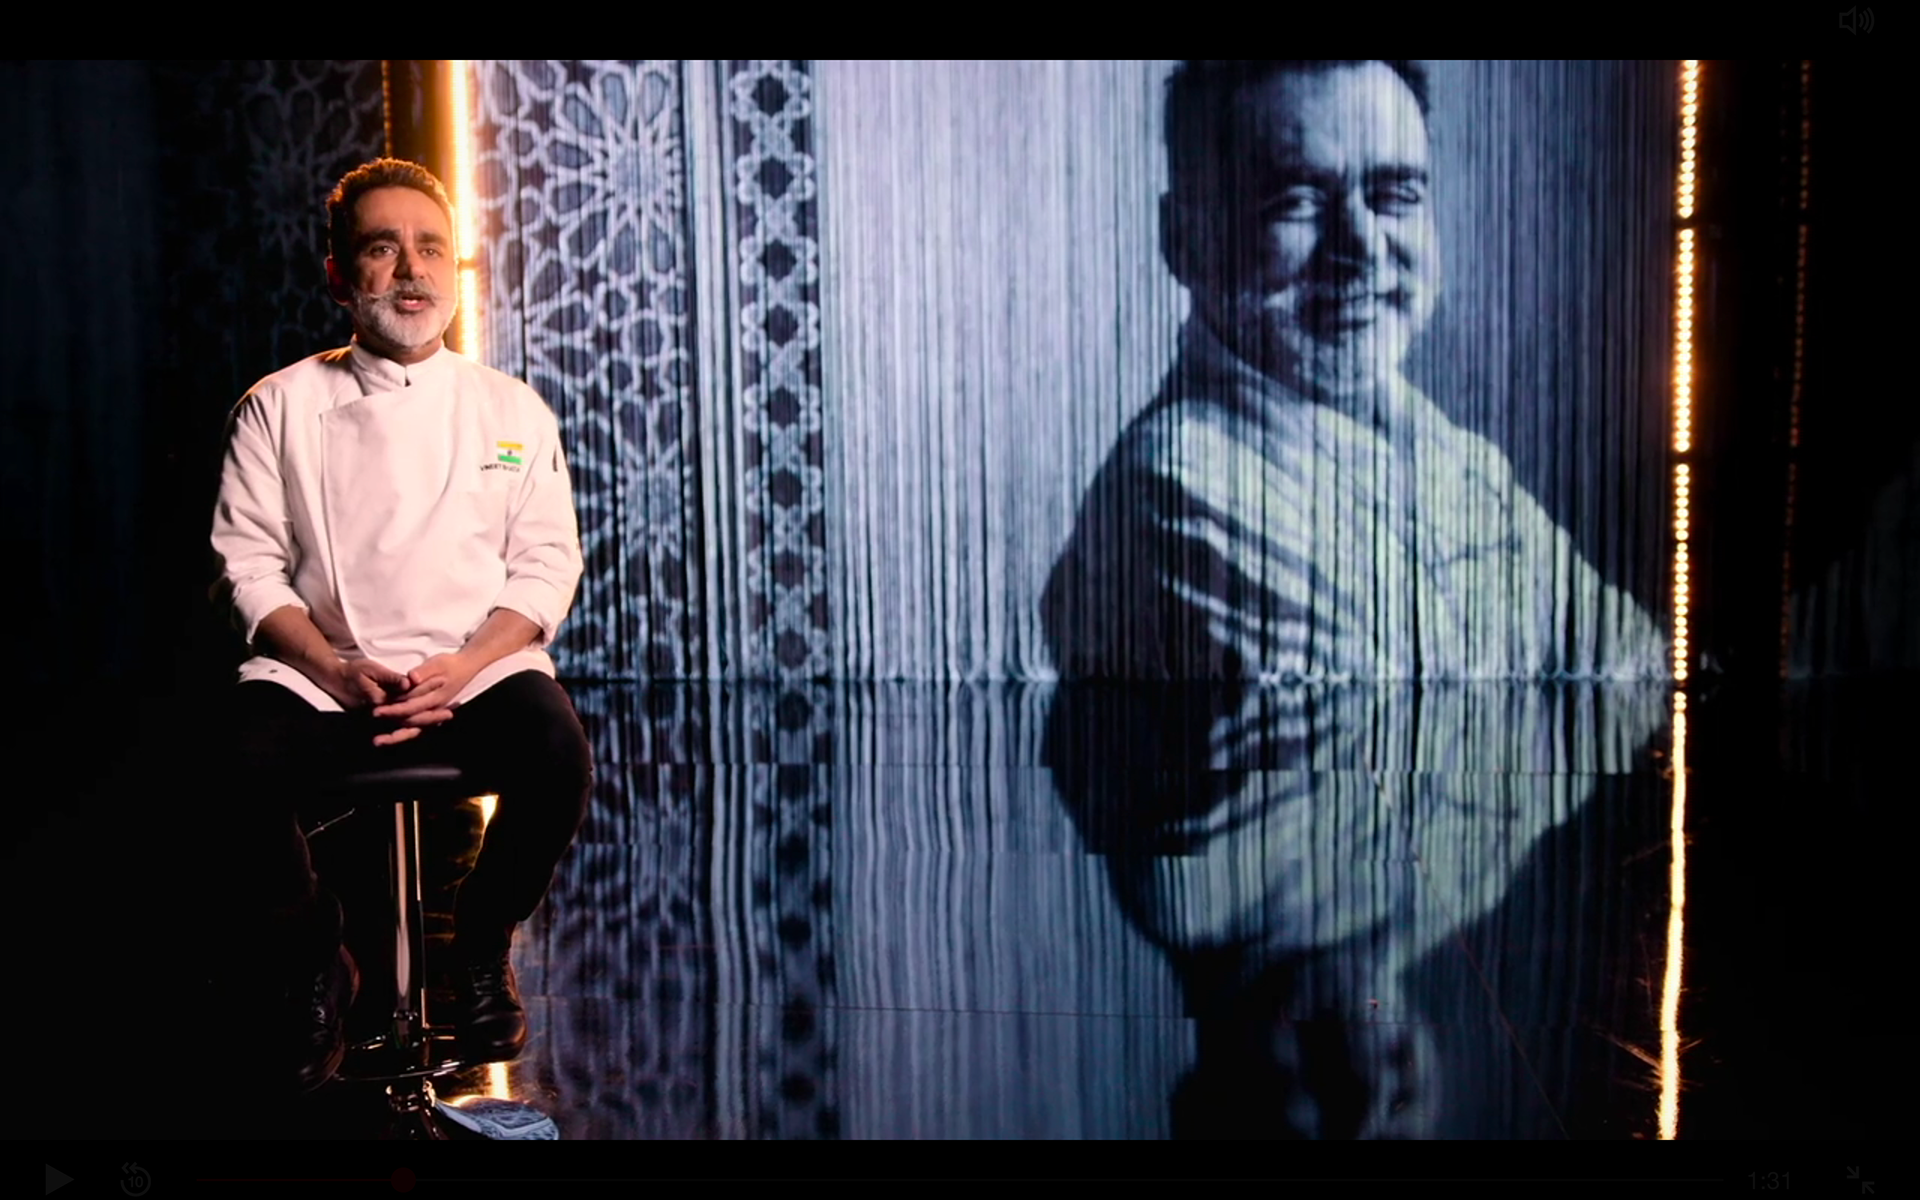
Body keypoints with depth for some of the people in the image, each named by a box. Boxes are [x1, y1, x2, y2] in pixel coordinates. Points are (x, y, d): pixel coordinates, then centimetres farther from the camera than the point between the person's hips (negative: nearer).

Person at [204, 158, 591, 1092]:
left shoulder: (511, 410, 12)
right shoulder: (282, 407, 10)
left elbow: (545, 566, 6)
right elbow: (248, 562, 4)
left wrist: (464, 667, -12)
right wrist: (336, 671, -12)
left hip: (478, 671, 1)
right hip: (322, 677, 0)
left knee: (557, 754, -32)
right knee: (247, 765, -33)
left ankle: (480, 949, 0)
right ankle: (313, 966, -2)